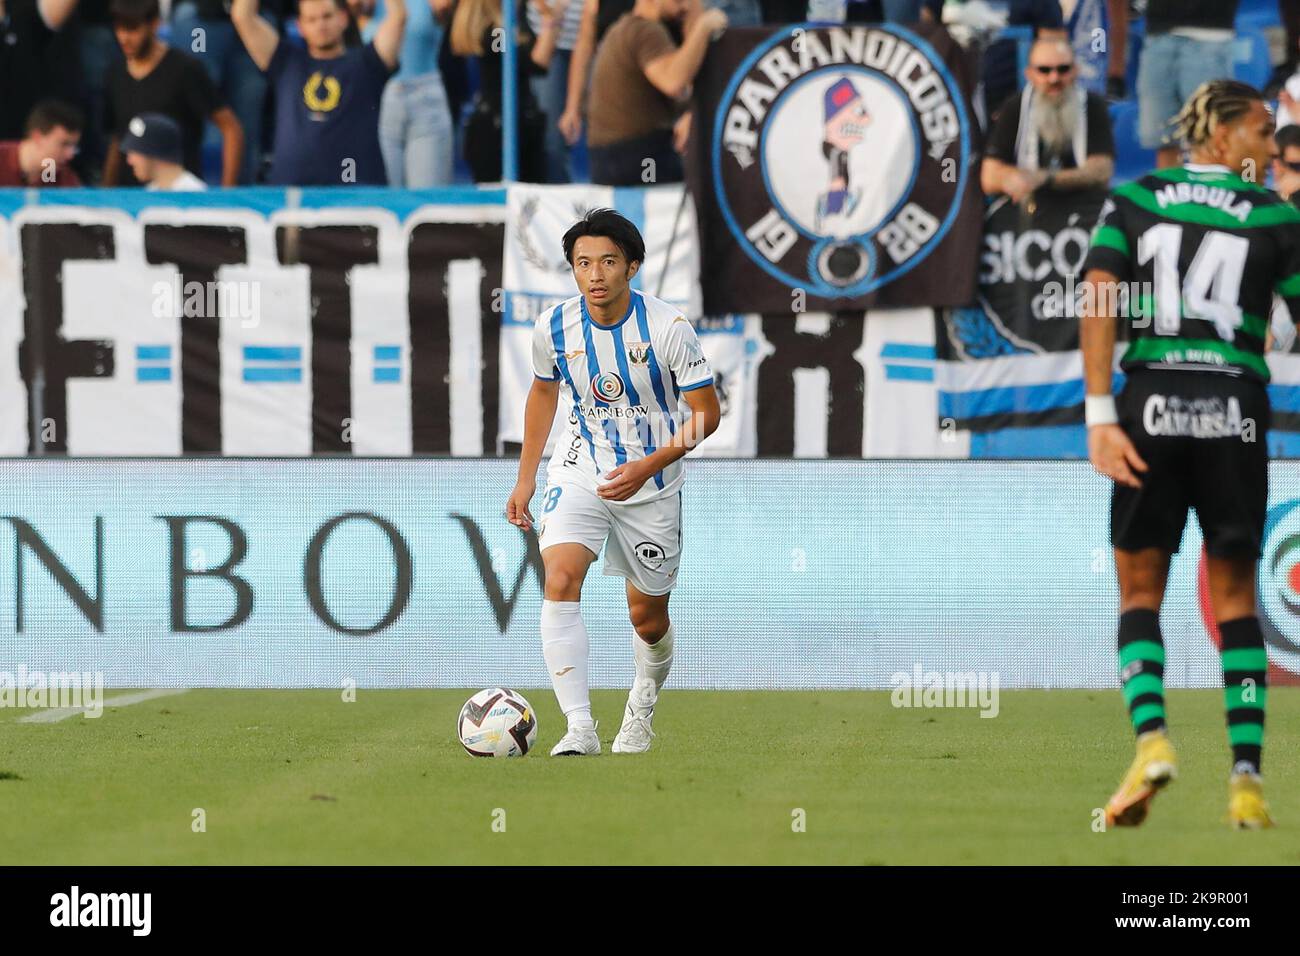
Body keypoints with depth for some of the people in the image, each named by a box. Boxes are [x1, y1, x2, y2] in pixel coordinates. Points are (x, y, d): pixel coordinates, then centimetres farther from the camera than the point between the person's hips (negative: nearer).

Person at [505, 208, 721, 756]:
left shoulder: (668, 329, -18)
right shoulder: (554, 328, -9)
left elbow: (706, 412, -12)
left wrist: (647, 467, -24)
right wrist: (525, 480, 12)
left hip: (651, 485, -1)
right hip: (580, 474, 1)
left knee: (648, 616, 9)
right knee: (561, 580, -24)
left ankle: (642, 709, 42)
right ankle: (579, 727, -28)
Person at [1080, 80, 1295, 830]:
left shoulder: (1133, 201, 6)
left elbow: (1098, 297, -5)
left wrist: (1100, 416, -9)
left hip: (1150, 406, 1)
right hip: (1235, 410, -1)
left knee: (1141, 590, 10)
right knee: (1234, 594, 10)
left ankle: (1152, 739, -14)